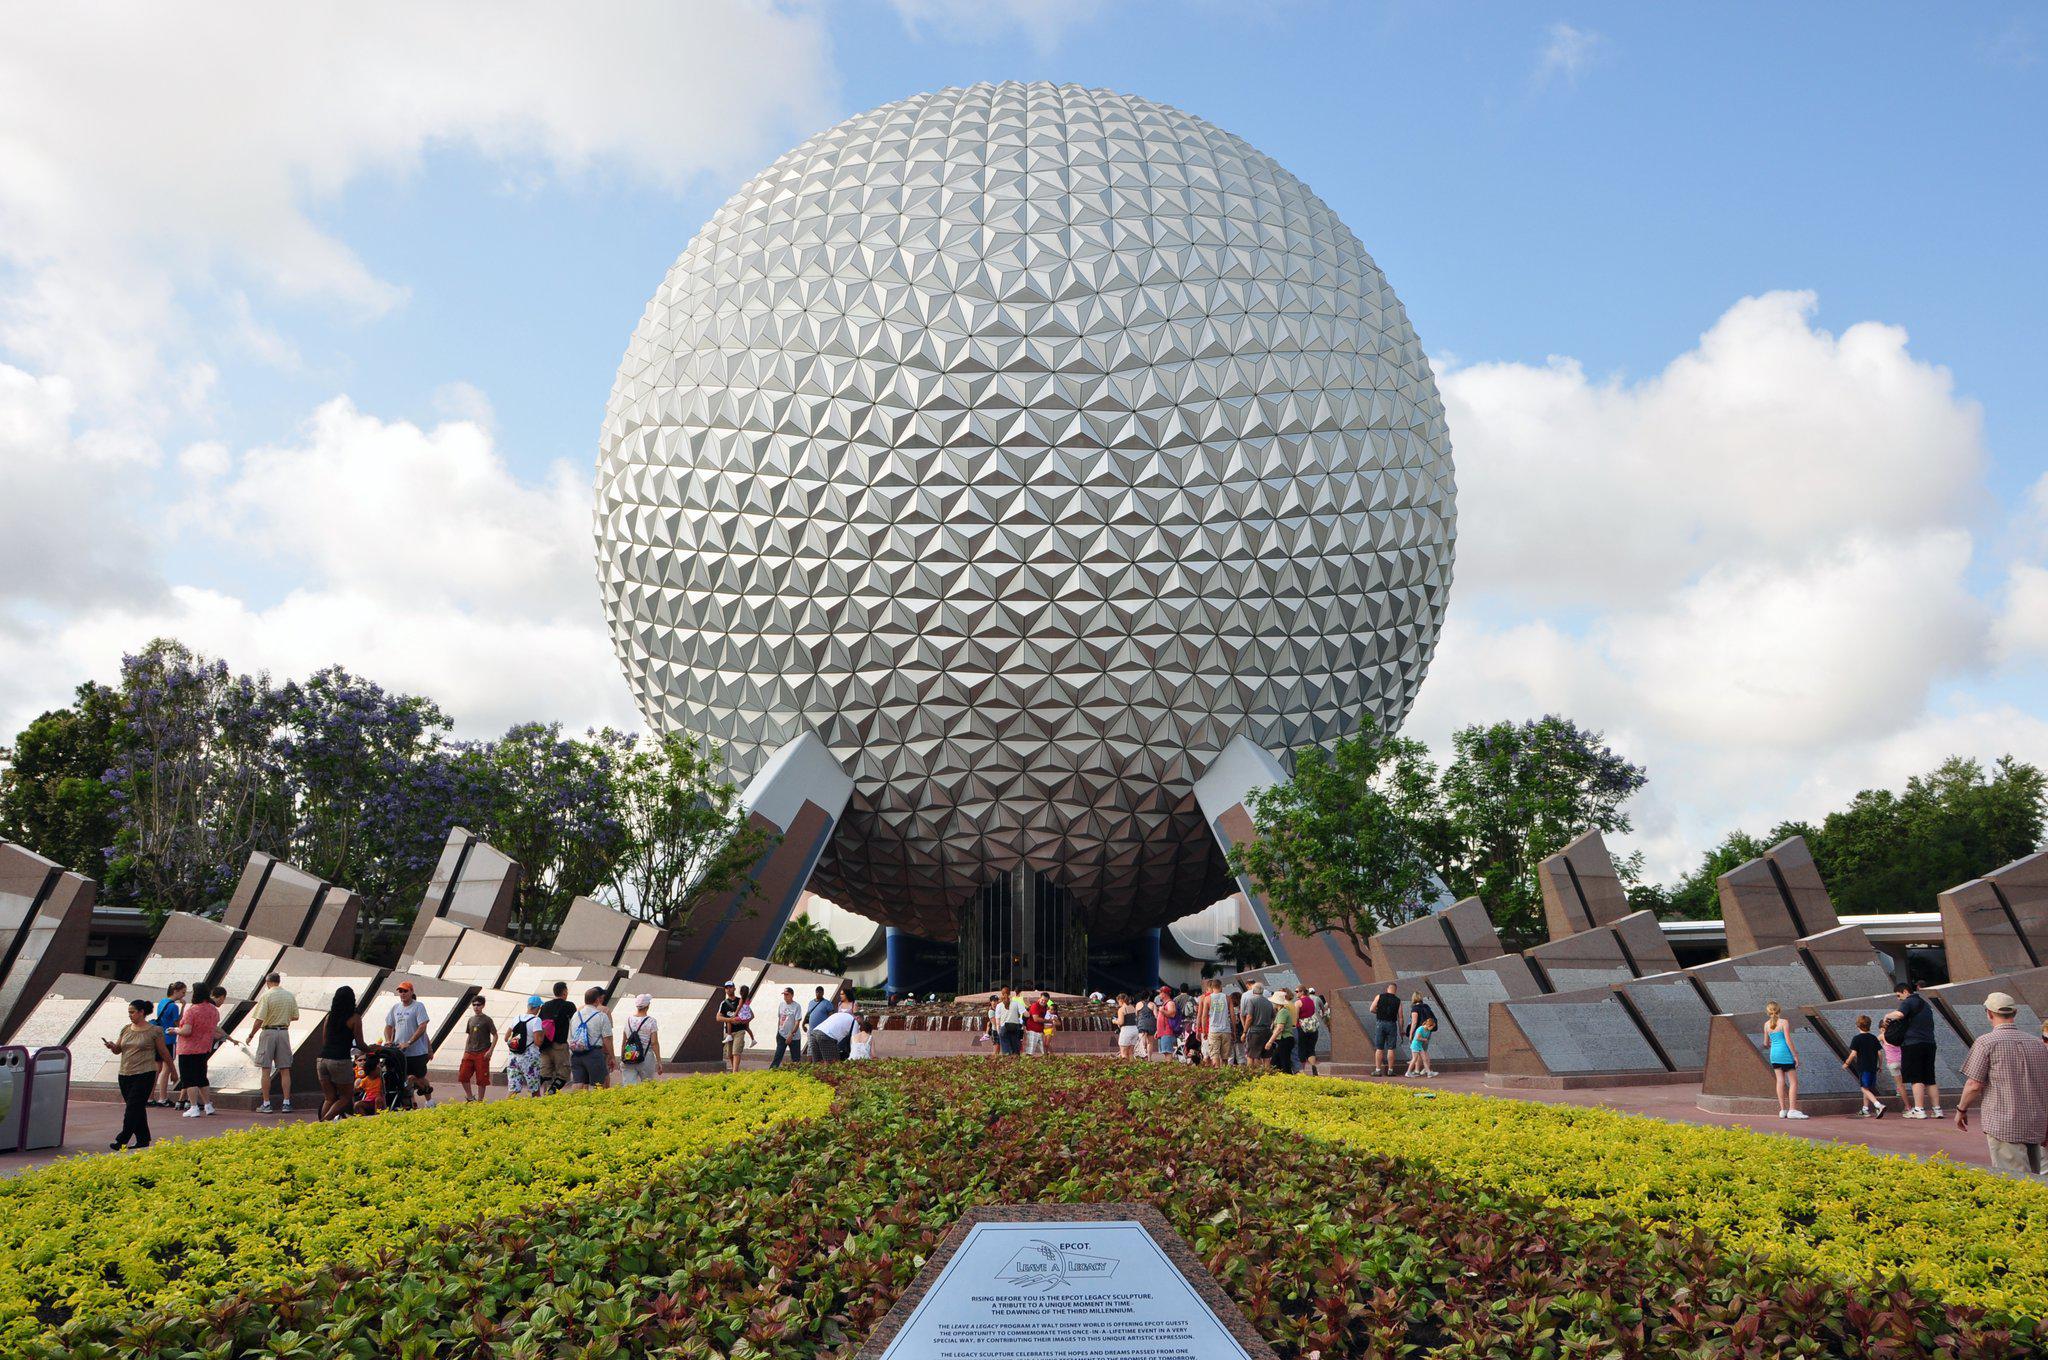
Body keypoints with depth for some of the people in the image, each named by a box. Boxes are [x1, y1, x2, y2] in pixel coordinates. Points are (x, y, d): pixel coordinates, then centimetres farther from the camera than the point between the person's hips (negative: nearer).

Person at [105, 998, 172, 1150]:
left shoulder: (154, 1031, -5)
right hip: (124, 1075, 6)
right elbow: (118, 1050, 16)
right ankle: (143, 1140, 18)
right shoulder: (126, 1029, 11)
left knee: (133, 1108, -10)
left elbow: (164, 1053, 2)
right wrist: (112, 1046, -7)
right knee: (138, 1109, 11)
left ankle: (122, 1141, -10)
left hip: (144, 1075, -6)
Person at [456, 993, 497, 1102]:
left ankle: (480, 1101, 8)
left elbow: (495, 1036, -4)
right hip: (469, 1053, 6)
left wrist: (490, 1050, -13)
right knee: (463, 1076, 0)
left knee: (481, 1079, -2)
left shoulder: (487, 1020, -4)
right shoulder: (470, 1020, 13)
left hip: (482, 1054, -6)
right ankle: (470, 1098, 15)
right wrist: (465, 1051, 14)